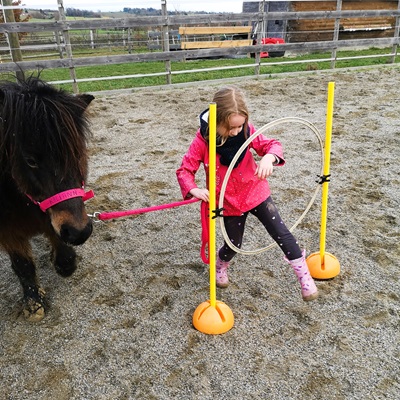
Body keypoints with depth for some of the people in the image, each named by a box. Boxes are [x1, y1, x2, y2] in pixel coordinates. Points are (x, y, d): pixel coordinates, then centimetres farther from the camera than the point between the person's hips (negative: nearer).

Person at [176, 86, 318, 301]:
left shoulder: (246, 131, -15)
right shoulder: (202, 141, -20)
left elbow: (272, 145, -12)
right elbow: (184, 170, -15)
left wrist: (269, 157, -36)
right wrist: (194, 189, -35)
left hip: (256, 193, 1)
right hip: (229, 202, -1)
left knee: (281, 233, 0)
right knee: (233, 244, 11)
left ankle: (304, 275, 18)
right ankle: (220, 265, 47)